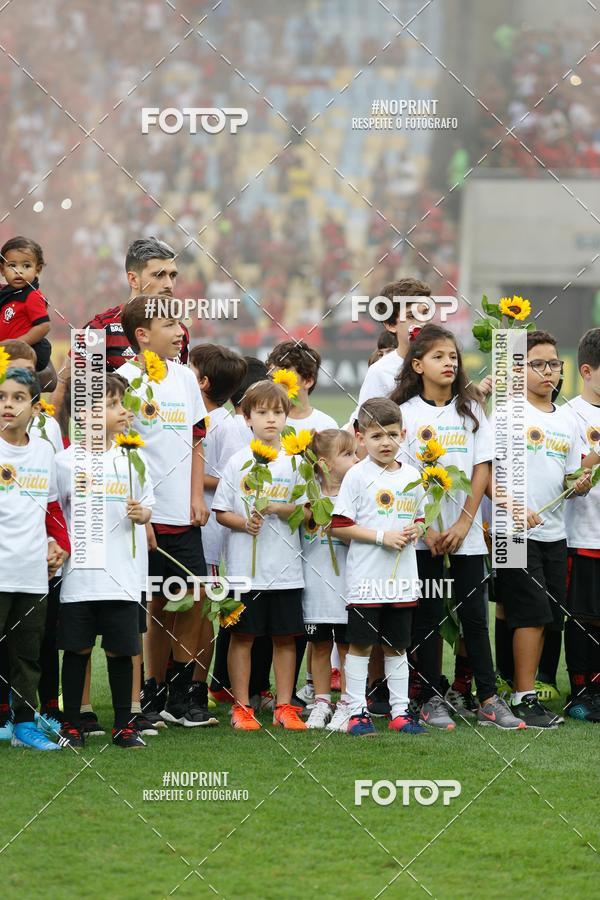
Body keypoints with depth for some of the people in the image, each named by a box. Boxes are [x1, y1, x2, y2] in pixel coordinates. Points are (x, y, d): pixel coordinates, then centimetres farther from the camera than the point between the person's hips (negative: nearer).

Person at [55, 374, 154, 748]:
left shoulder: (133, 458, 6)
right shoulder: (66, 461, 0)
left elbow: (147, 507, 13)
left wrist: (141, 514, -7)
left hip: (122, 575, 1)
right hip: (79, 574, -1)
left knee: (121, 650, 4)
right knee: (77, 649, 4)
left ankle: (124, 724, 13)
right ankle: (72, 724, 13)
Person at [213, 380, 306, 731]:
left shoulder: (294, 461, 4)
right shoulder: (238, 462, 2)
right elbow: (221, 512, 2)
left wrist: (279, 508, -15)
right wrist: (244, 523, -16)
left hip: (285, 567, 1)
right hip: (244, 566, -1)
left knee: (285, 637, 5)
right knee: (242, 636, 3)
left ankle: (285, 707, 13)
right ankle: (242, 707, 10)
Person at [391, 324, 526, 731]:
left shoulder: (471, 409, 7)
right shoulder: (405, 412, 0)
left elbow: (482, 469, 2)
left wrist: (464, 523, -8)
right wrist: (425, 528, -12)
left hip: (466, 532, 2)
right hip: (422, 532, -2)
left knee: (474, 613, 3)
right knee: (429, 616, 2)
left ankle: (489, 699, 5)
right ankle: (432, 700, 7)